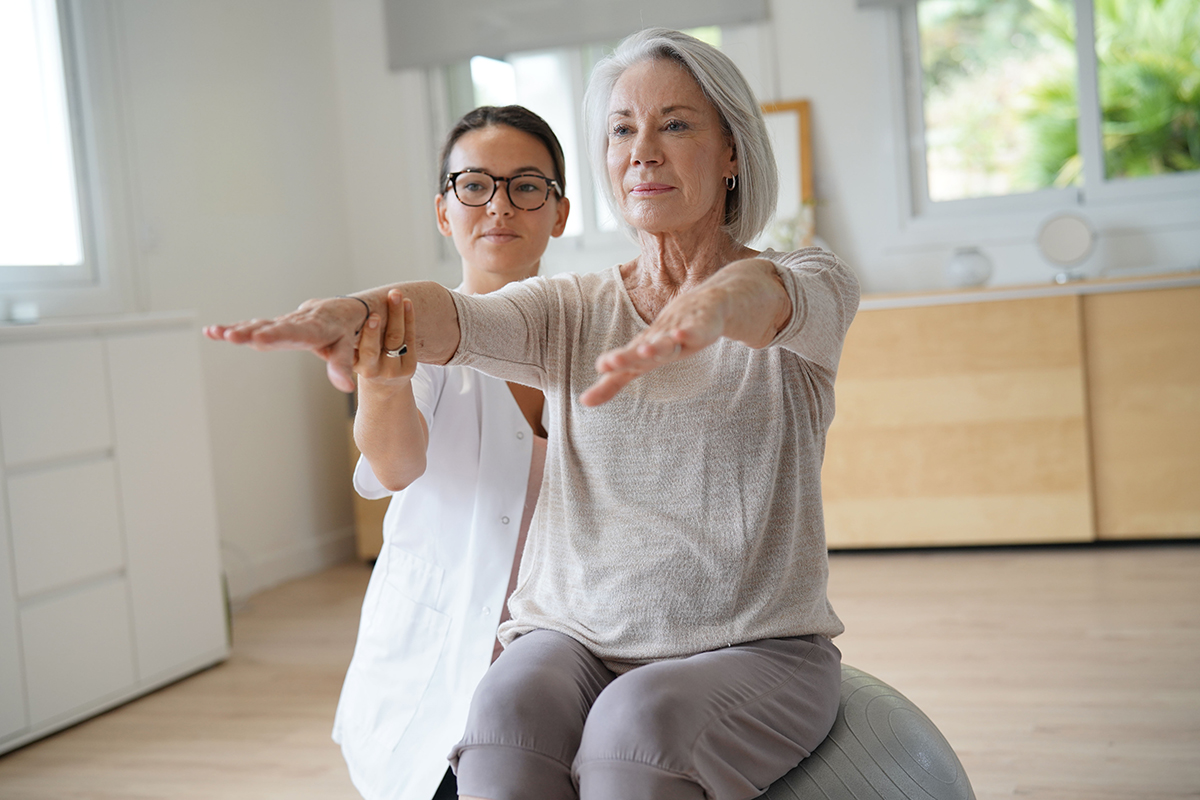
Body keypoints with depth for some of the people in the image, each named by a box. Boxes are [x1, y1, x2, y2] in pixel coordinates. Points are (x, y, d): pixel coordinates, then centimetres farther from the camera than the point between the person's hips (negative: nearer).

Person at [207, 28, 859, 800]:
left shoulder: (813, 285, 1)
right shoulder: (572, 311, 7)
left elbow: (769, 298, -25)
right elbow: (457, 317, -14)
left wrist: (707, 309, -49)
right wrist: (348, 314, -37)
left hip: (756, 650, -2)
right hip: (577, 639, 2)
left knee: (637, 724, -35)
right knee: (507, 716, -32)